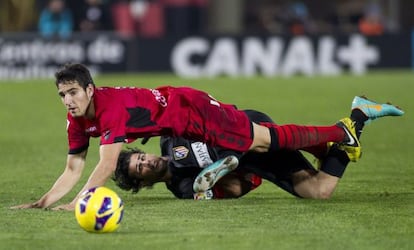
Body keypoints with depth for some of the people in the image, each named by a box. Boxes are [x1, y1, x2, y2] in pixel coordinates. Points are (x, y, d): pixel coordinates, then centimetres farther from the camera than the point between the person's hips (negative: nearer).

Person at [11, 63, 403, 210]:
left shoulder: (113, 108, -35)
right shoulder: (78, 120, -10)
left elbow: (106, 165, -42)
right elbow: (73, 170, -6)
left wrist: (78, 203, -48)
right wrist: (43, 202, -20)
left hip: (193, 109, -8)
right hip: (183, 133, 8)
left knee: (268, 140, -4)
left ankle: (342, 131, 18)